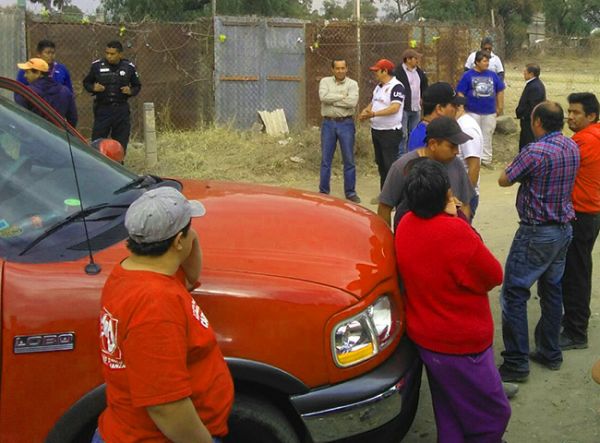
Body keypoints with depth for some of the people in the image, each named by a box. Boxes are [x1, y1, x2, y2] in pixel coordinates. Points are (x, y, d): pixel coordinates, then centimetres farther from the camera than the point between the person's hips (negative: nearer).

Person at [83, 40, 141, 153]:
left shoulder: (129, 67, 3)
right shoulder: (97, 65, 1)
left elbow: (137, 86, 13)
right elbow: (86, 83, 11)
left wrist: (131, 91, -9)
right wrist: (93, 88, -11)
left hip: (121, 109, 1)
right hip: (102, 109, -1)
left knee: (121, 144, 7)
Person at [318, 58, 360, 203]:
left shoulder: (352, 84, 1)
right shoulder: (325, 81, 5)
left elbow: (352, 102, -17)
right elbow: (323, 96, -15)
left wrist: (332, 99, -11)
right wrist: (342, 96, -12)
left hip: (346, 124, -1)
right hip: (328, 123, 1)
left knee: (349, 160, 3)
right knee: (326, 159, 7)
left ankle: (350, 192, 13)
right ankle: (323, 191, 17)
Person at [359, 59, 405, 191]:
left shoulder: (396, 87, -15)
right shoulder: (379, 86, 14)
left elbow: (395, 108, -25)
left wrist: (374, 114, -32)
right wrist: (365, 111, -3)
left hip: (390, 132, -9)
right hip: (376, 130, 9)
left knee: (390, 164, -7)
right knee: (380, 163, 15)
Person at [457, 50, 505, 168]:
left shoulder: (493, 75, 3)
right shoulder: (468, 75, -6)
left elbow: (500, 91, 11)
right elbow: (460, 93, -6)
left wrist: (500, 107, 8)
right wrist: (462, 108, -10)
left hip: (490, 112, 3)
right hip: (473, 112, -3)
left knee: (487, 136, 11)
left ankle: (486, 158, 22)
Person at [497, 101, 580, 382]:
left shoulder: (535, 152, -22)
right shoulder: (572, 148, 3)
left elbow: (504, 180, -10)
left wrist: (514, 166, 9)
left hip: (537, 233, -8)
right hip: (563, 229, 8)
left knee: (513, 295, -1)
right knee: (552, 291, 18)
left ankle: (516, 363, 1)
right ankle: (550, 353, 28)